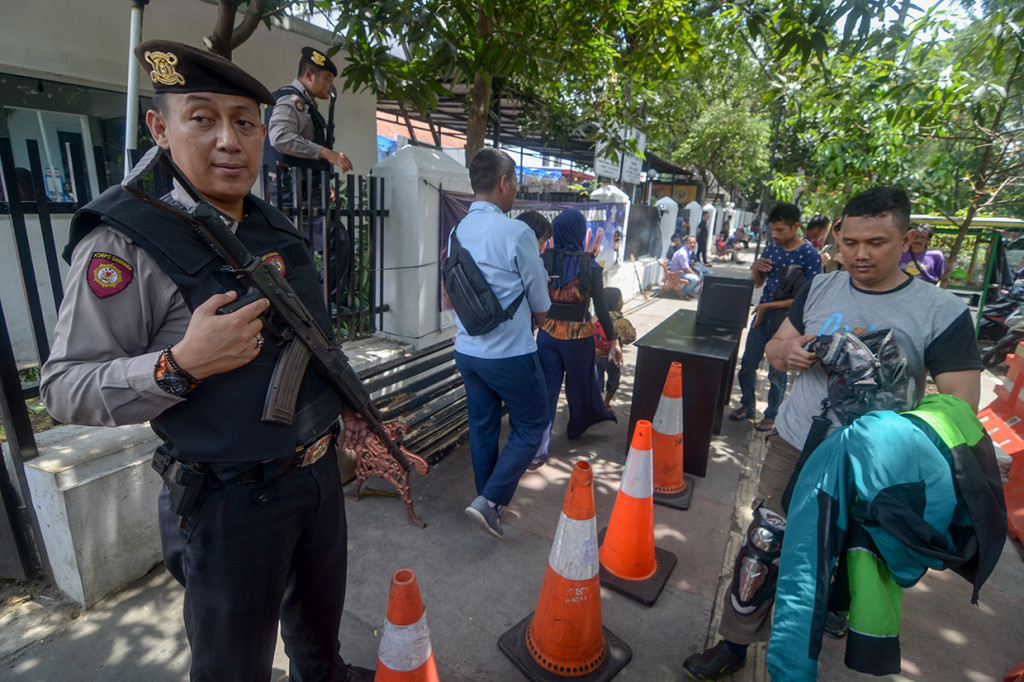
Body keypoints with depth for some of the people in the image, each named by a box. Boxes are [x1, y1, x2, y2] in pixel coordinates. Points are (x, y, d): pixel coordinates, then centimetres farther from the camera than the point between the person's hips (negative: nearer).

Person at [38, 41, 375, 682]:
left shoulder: (277, 228, 4)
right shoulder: (125, 241, -17)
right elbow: (63, 389, -15)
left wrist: (351, 409, 10)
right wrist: (181, 365, -31)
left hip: (320, 469, 7)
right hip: (232, 500, -6)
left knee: (321, 605, 32)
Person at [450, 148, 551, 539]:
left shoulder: (457, 232, 3)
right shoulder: (517, 233, -17)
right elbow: (541, 305, -8)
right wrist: (538, 319, 13)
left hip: (467, 350, 7)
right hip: (511, 354, -7)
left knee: (482, 427, 18)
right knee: (530, 427, 12)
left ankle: (489, 503, 34)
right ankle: (490, 501, 4)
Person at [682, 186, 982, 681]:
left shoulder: (942, 312, -9)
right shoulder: (820, 289, 2)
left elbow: (961, 404, -11)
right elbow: (775, 348, 8)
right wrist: (788, 351, -15)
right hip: (793, 448, 3)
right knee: (762, 549, 8)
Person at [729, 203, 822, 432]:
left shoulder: (810, 255, -13)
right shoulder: (772, 248, 4)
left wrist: (769, 306, -20)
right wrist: (756, 268, -9)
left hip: (786, 318, -5)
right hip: (762, 313, 5)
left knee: (777, 371, 6)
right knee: (748, 363, 10)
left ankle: (772, 415, 23)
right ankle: (747, 405, 28)